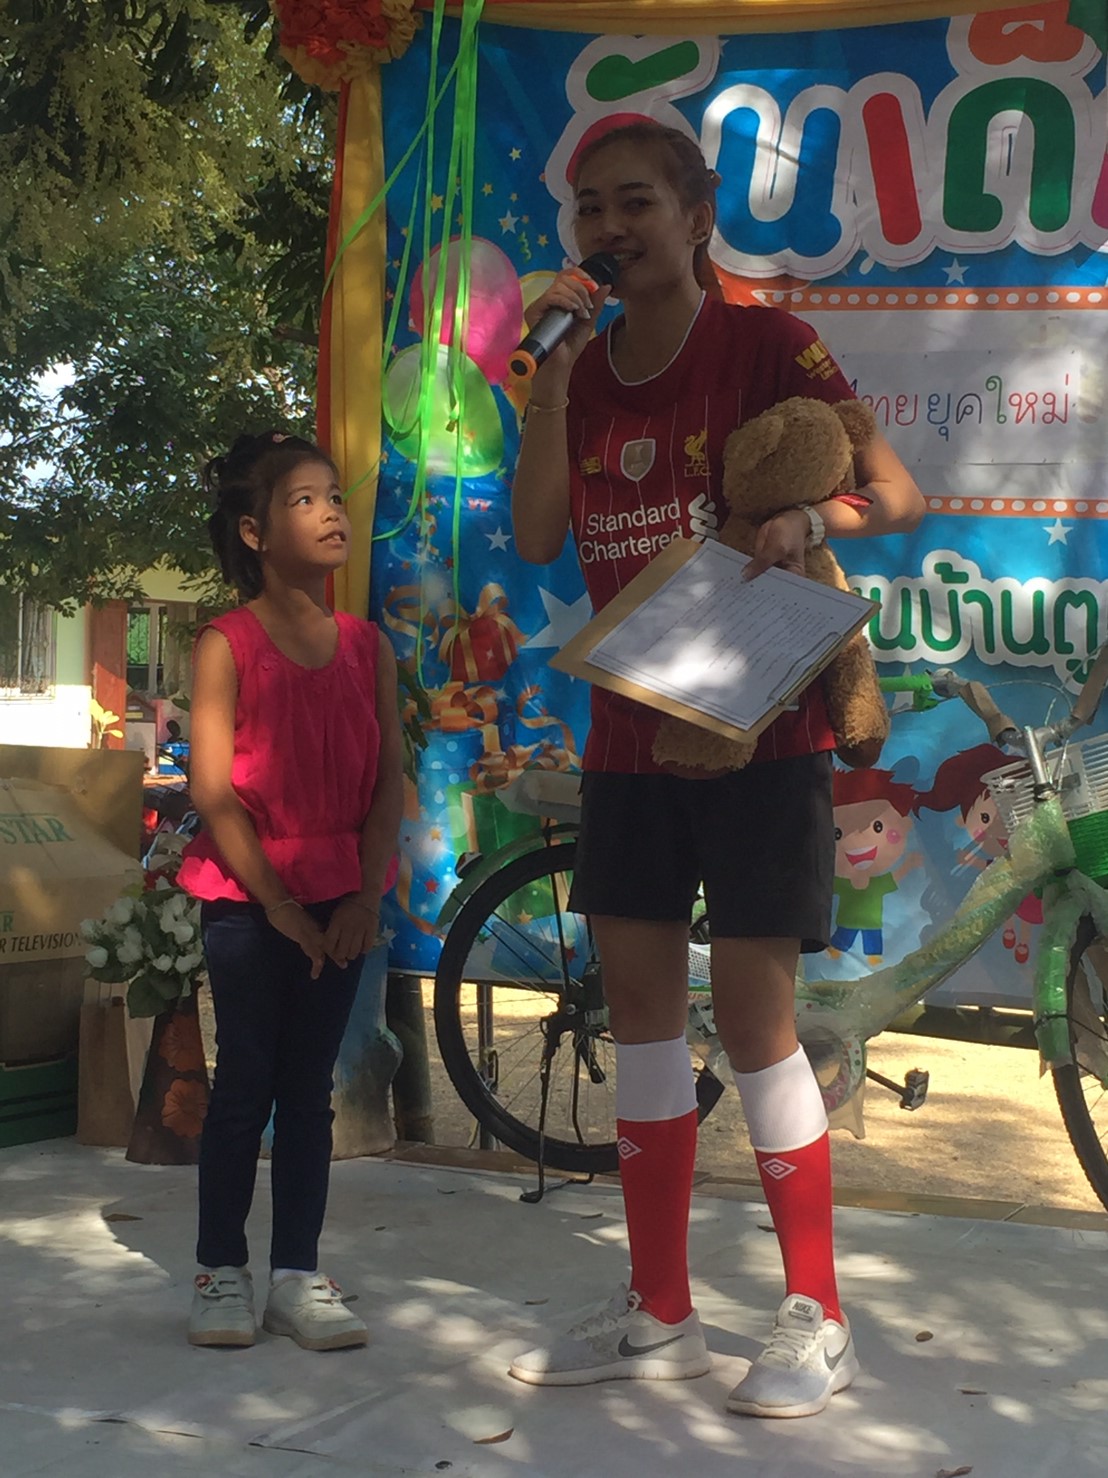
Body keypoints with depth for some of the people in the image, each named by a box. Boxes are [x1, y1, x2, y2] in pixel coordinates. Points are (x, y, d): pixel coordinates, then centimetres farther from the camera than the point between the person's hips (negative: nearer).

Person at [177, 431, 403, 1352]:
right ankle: (221, 1272, 14)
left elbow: (389, 781, 4)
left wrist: (367, 896, -6)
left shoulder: (366, 646, 5)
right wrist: (276, 900, -13)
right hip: (248, 897, -3)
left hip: (341, 901, 4)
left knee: (309, 1089, 7)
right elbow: (214, 790, -12)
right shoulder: (227, 644, -7)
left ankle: (298, 1276, 14)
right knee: (245, 1085, 2)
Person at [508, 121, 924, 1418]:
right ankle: (658, 1313, 19)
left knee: (751, 1015, -5)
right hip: (628, 729, 6)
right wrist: (558, 365, -11)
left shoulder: (764, 344, -7)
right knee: (638, 1003, 8)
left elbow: (898, 495, -10)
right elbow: (536, 536, -5)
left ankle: (815, 1318, 10)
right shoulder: (581, 369, 8)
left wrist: (812, 517, -32)